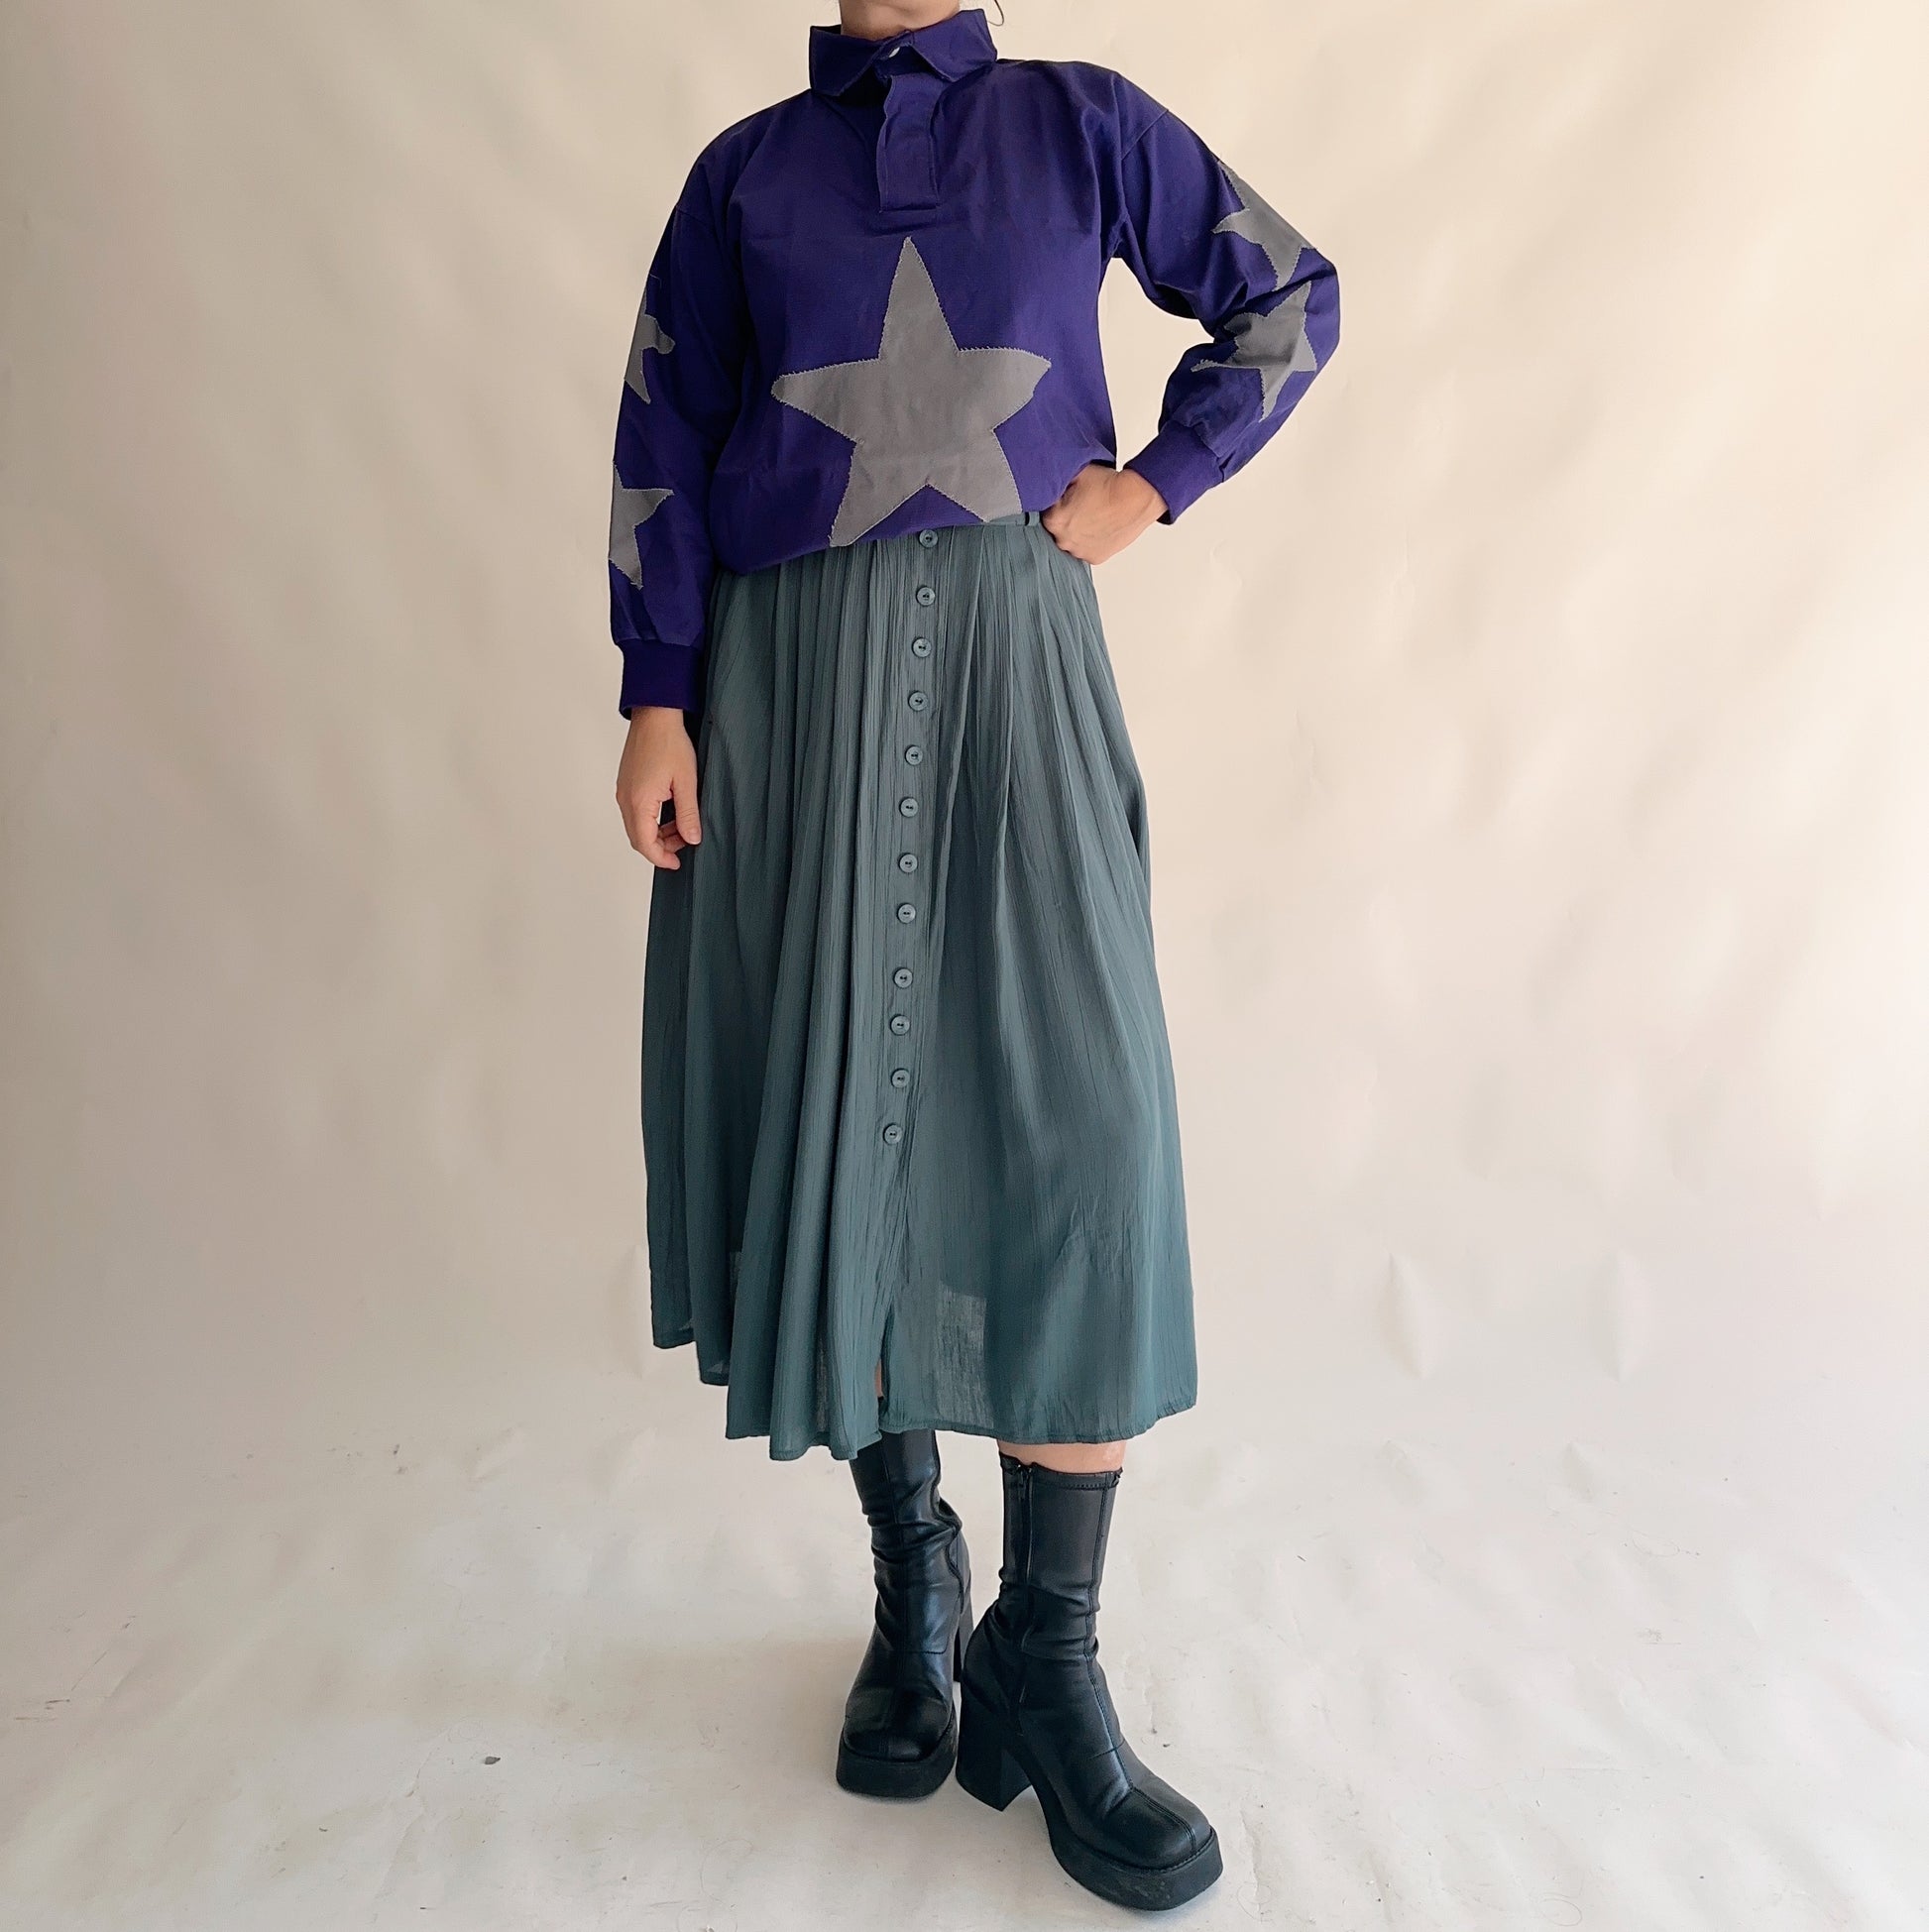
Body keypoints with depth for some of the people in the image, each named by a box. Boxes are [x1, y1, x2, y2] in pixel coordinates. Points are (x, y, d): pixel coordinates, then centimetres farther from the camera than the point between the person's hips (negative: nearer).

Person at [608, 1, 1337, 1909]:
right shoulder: (746, 172, 16)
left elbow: (1290, 298, 20)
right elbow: (661, 450, 10)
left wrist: (1156, 480, 6)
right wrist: (654, 702, -1)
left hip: (1011, 648, -1)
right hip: (792, 676, 2)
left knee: (1076, 1120, -11)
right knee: (831, 1110, 0)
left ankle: (1047, 1652, 2)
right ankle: (909, 1566, 19)